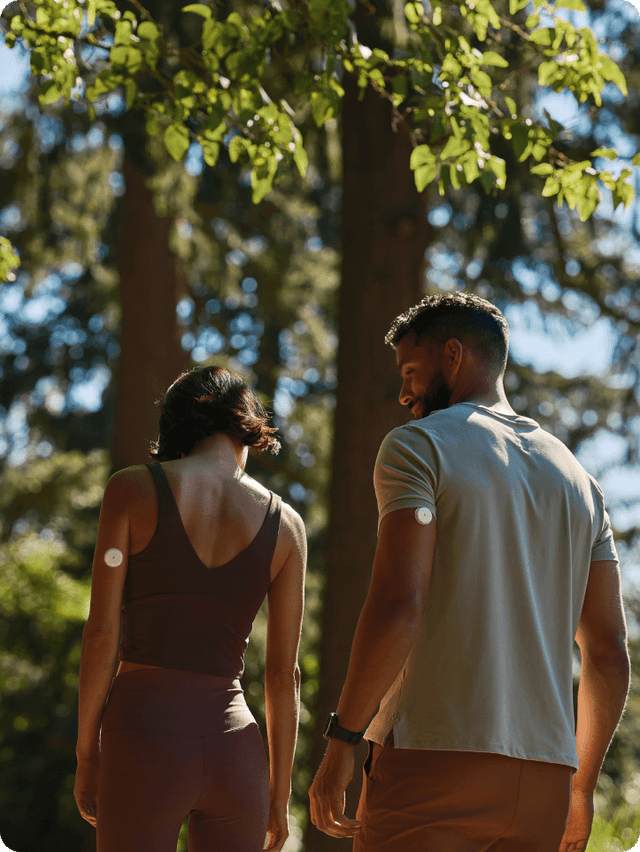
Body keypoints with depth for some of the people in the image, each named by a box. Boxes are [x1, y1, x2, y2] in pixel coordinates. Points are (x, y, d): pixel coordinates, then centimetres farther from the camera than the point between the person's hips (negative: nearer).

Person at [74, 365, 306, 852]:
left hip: (144, 740, -2)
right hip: (234, 746, 2)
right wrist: (280, 791, 14)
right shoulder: (285, 523, 6)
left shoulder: (133, 489, 0)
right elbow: (284, 673, 6)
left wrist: (87, 755, 4)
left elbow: (101, 632, -4)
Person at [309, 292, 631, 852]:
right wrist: (581, 785, 24)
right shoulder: (577, 480, 18)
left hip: (433, 761, -6)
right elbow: (609, 652, 15)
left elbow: (398, 606, -15)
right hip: (544, 774, 6)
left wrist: (341, 741, -10)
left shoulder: (419, 445, 0)